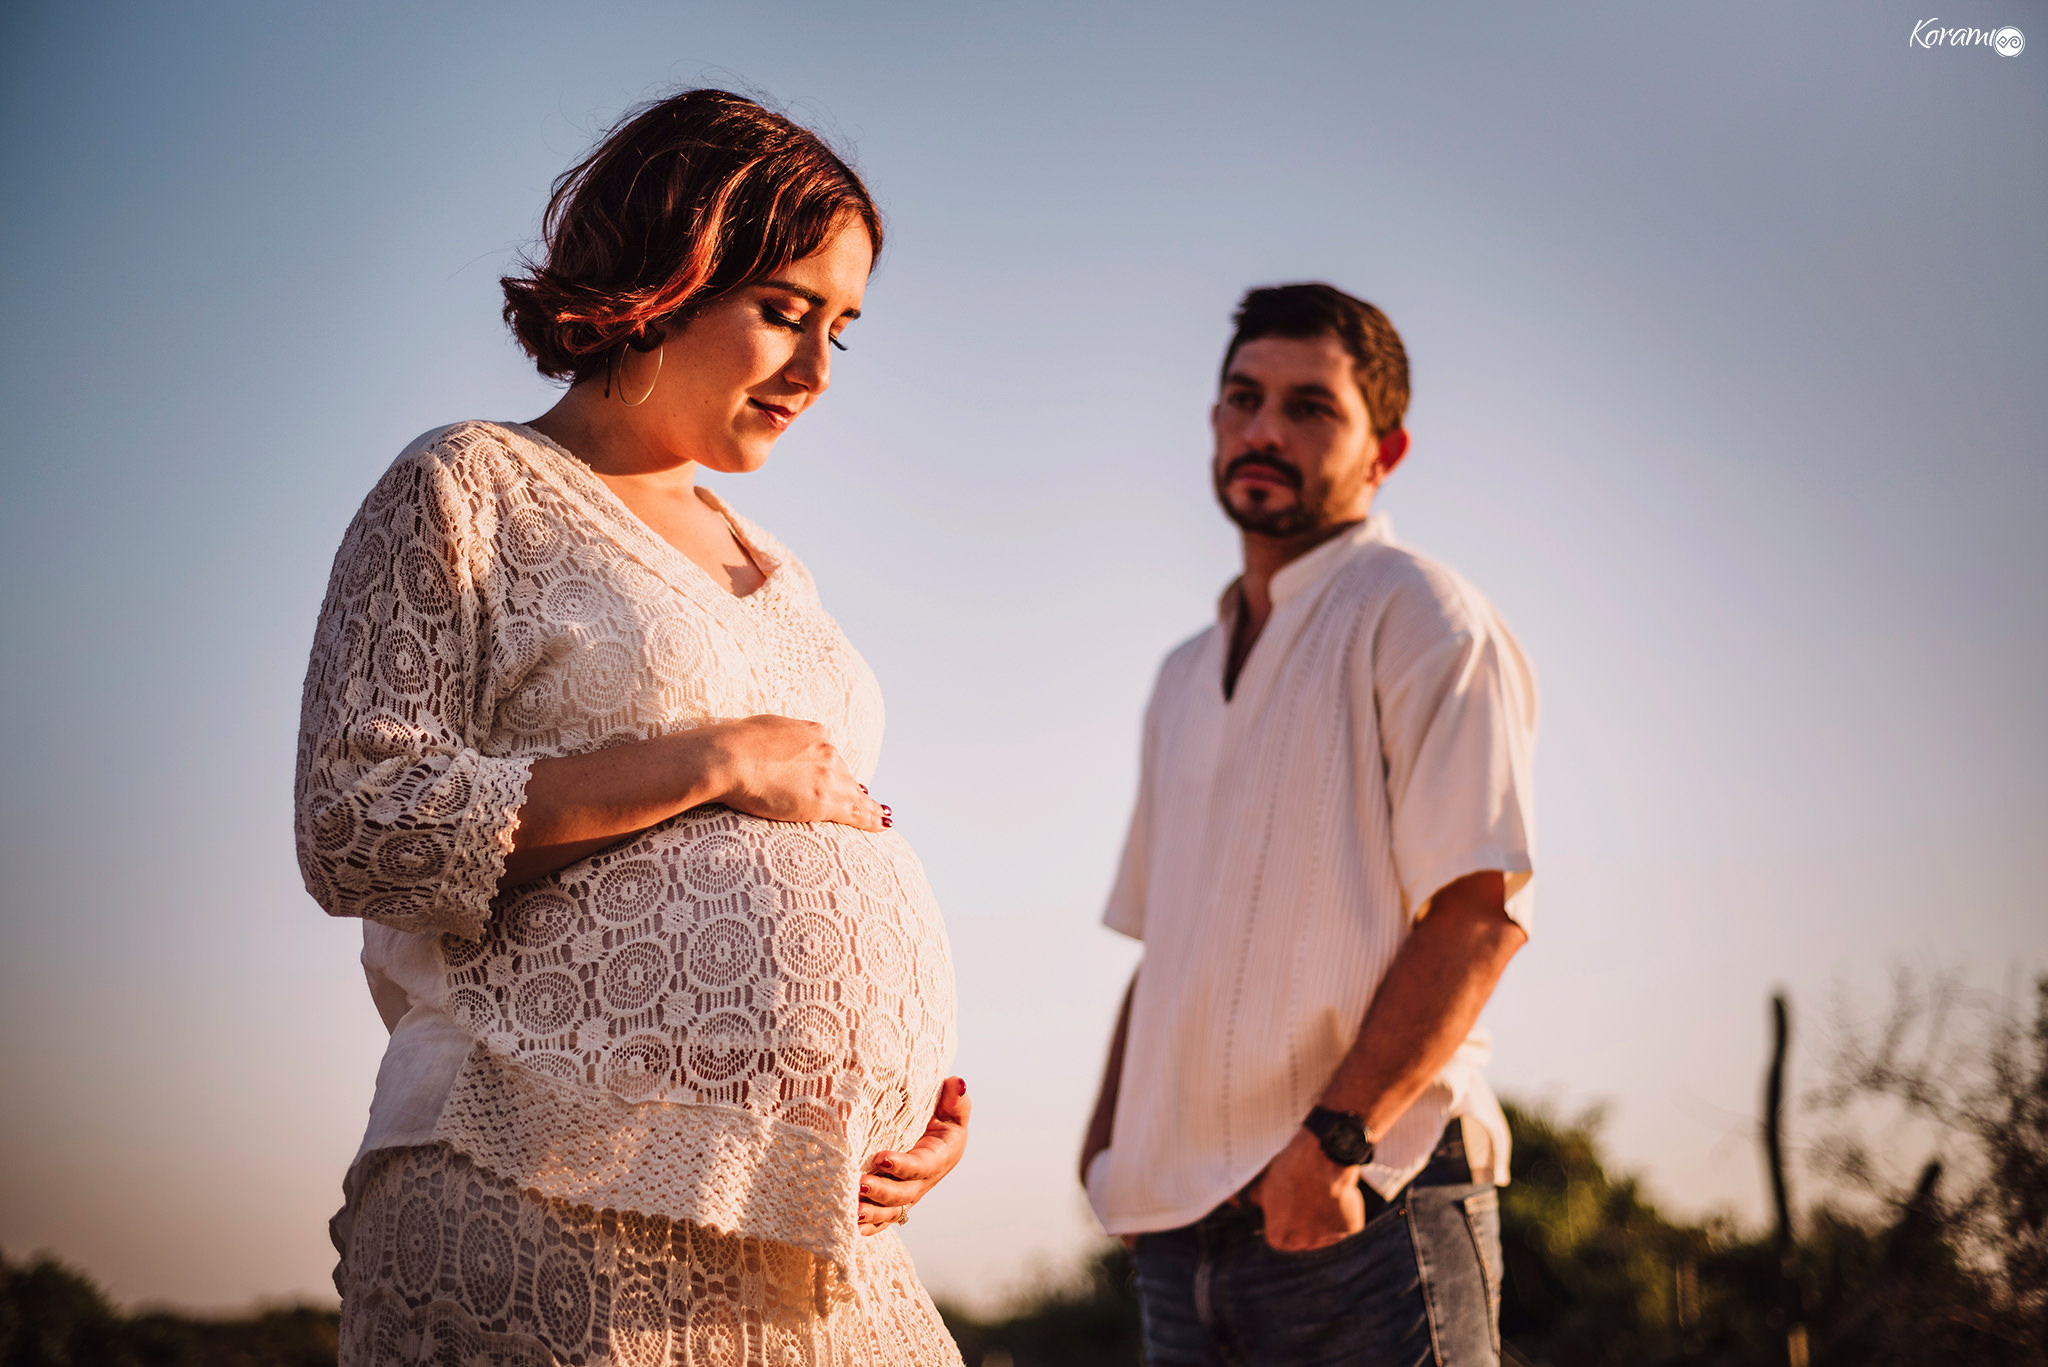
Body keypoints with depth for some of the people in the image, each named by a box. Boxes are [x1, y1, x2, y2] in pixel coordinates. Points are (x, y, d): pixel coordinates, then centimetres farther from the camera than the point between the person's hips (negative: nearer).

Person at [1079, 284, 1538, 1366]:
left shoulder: (1416, 616, -1)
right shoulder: (1185, 679, 21)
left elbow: (1478, 913, -12)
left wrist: (1337, 1134, -22)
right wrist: (1106, 1152, 11)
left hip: (1366, 1209, -6)